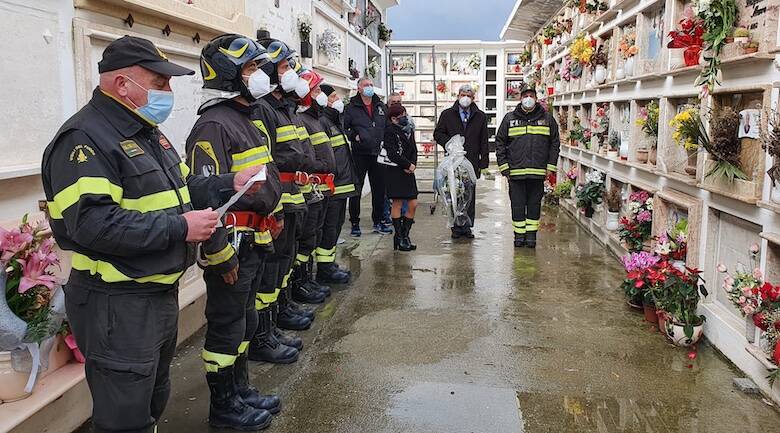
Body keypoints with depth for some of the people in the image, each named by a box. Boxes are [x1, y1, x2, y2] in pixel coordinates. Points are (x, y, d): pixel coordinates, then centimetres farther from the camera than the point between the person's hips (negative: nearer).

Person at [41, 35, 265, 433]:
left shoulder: (146, 132, 13)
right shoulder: (85, 139, -19)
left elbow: (180, 189, 20)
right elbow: (92, 223, -30)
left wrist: (230, 184, 3)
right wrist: (180, 228, -26)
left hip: (161, 292, 10)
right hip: (117, 304, -10)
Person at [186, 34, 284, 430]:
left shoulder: (245, 120, 15)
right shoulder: (213, 125, -17)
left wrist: (270, 221, 22)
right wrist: (221, 255, -22)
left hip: (254, 243, 10)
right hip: (232, 243, -10)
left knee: (244, 320, 20)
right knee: (226, 327, 3)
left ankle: (241, 390, 35)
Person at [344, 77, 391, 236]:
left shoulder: (382, 107, 13)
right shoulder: (351, 108, 0)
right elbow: (343, 127, -2)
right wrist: (354, 136, -15)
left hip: (378, 154, 4)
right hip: (359, 155, -4)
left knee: (379, 189, 10)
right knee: (356, 190, -1)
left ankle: (378, 222, 22)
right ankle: (355, 223, 9)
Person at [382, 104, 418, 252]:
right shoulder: (390, 132, -7)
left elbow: (414, 150, 12)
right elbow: (393, 154, -15)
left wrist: (413, 164, -7)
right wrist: (409, 165, -12)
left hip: (408, 172, 7)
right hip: (395, 172, -7)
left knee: (413, 204, 4)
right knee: (397, 204, -1)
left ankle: (405, 235, 15)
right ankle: (399, 238, 6)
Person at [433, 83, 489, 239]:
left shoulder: (480, 117, 11)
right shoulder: (447, 114, 9)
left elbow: (484, 141, 10)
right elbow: (438, 133, 8)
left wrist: (484, 161, 3)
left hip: (472, 162, 1)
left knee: (469, 195, 3)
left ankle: (467, 226, 11)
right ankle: (456, 227, 8)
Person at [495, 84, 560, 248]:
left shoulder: (547, 118, 7)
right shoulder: (510, 118, 6)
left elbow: (555, 143, 9)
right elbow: (500, 142, 8)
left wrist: (550, 166, 2)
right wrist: (503, 165, 1)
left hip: (538, 171, 0)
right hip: (515, 171, 0)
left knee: (534, 204, 6)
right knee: (517, 204, 4)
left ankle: (531, 234, 16)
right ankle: (519, 234, 15)